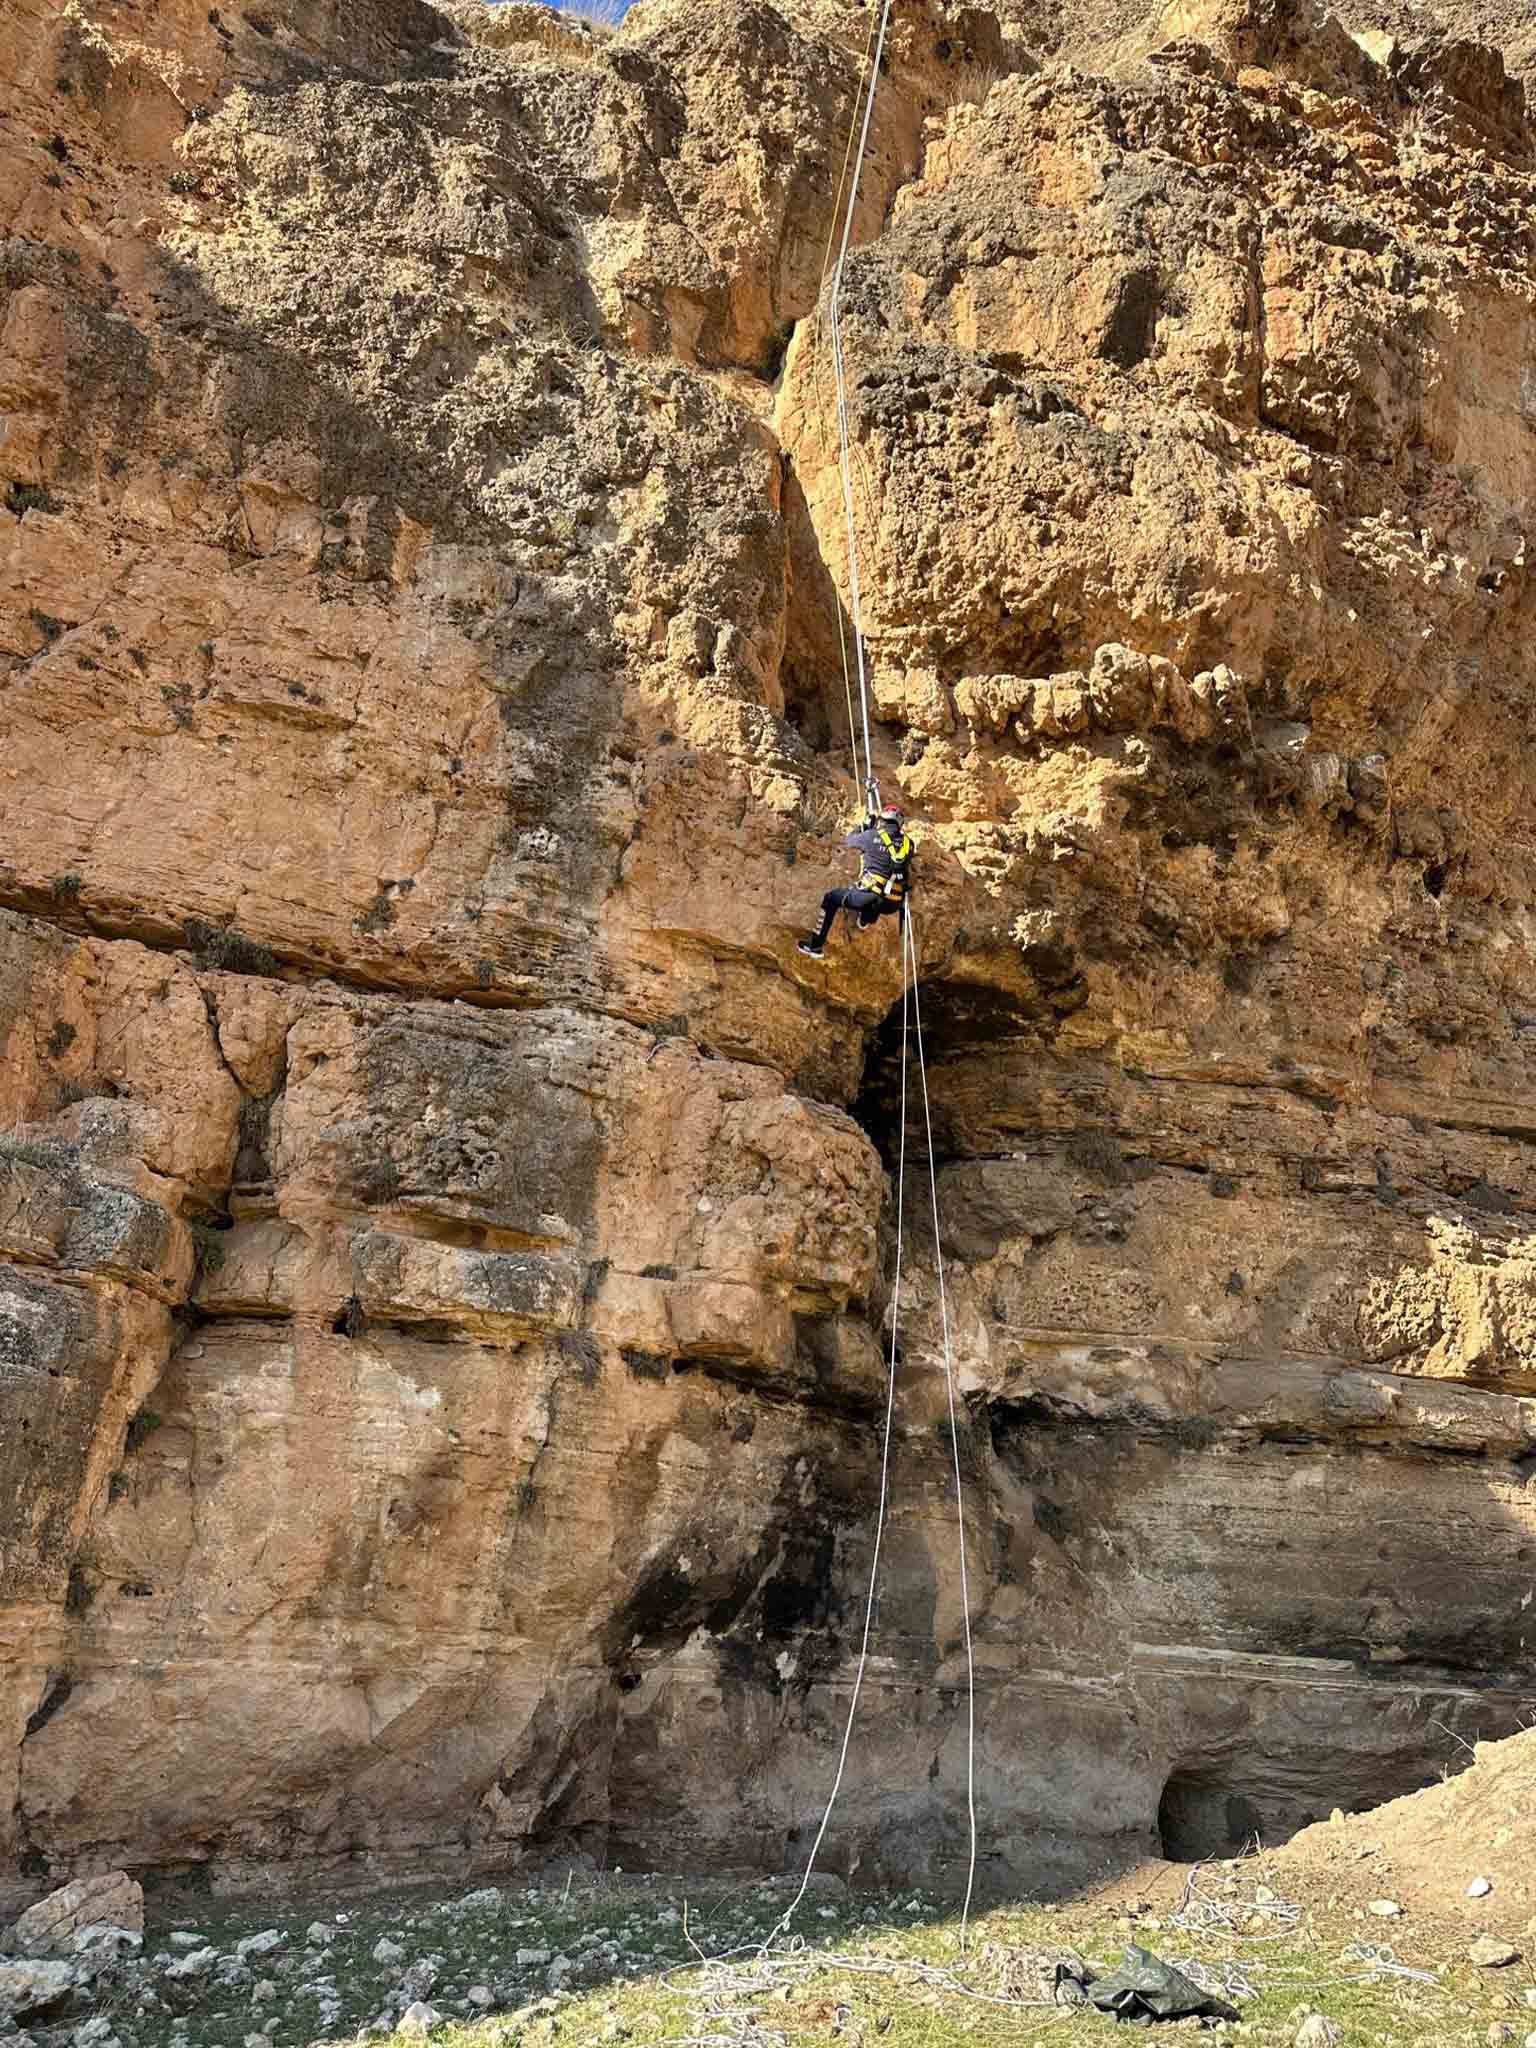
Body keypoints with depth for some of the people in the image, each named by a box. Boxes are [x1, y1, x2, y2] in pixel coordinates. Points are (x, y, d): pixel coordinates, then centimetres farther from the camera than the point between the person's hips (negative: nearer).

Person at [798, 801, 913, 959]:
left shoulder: (872, 836, -5)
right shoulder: (907, 842, 5)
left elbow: (848, 840, 14)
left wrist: (866, 824, 28)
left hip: (869, 898, -4)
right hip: (893, 905, 4)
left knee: (830, 898, 21)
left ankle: (816, 946, 22)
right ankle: (866, 920, 47)